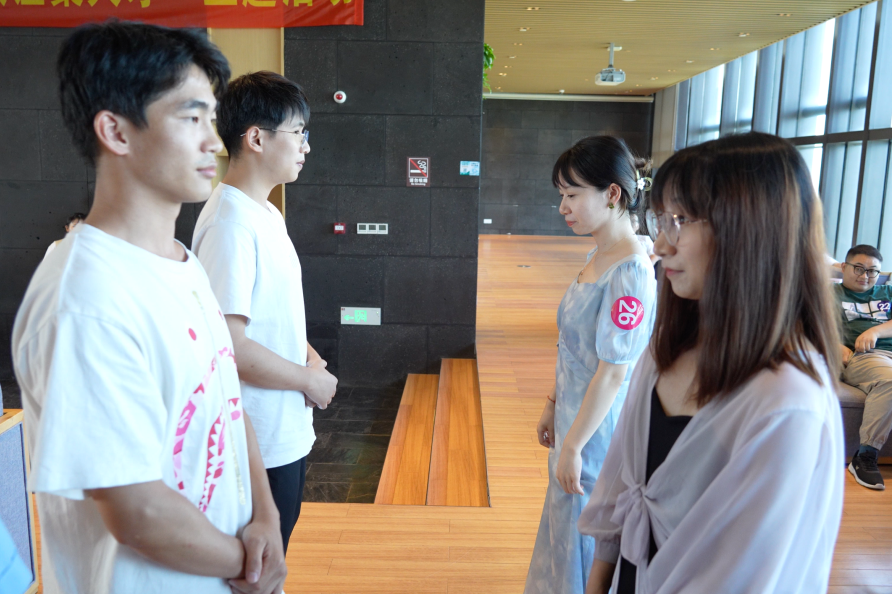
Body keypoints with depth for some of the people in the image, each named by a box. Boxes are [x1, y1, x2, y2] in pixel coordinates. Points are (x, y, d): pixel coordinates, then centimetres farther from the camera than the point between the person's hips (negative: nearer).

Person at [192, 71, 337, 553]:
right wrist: (309, 378, -15)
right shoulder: (231, 225, -23)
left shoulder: (267, 214, 9)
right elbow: (227, 346, -27)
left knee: (275, 553, 25)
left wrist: (307, 354, 2)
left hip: (288, 431, 9)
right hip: (260, 444, -9)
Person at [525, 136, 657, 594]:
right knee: (564, 529, 23)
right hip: (575, 416, 8)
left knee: (584, 544, 10)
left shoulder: (630, 273, -24)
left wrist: (573, 446, -18)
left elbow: (613, 372, -24)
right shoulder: (596, 257, 5)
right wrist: (552, 406, 15)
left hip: (597, 431, -8)